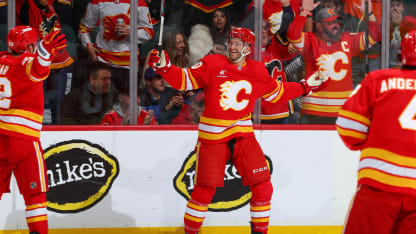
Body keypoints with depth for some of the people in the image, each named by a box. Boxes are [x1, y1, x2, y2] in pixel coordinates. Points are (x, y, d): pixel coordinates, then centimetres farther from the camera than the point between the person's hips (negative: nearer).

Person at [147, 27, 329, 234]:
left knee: (262, 186, -2)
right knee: (204, 189, -5)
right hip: (212, 136, -3)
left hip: (243, 135, 3)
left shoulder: (258, 72, 5)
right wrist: (164, 67, -24)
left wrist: (306, 86, 19)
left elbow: (277, 93, 20)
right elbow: (184, 80, -9)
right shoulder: (212, 65, -6)